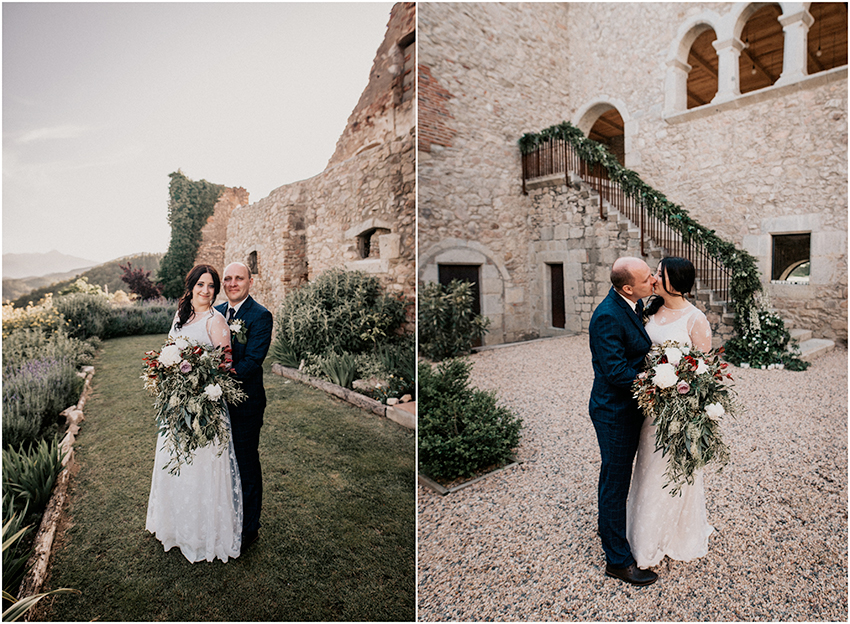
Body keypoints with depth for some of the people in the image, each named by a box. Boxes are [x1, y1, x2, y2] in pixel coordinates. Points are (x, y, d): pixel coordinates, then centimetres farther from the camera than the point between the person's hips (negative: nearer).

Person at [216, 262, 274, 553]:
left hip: (245, 402, -6)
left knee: (247, 467, 9)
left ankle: (249, 529, 28)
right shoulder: (216, 312, 7)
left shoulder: (260, 316, -14)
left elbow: (251, 362, -21)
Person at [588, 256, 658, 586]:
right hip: (615, 412, -9)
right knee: (616, 481, 6)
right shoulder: (607, 317, -27)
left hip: (627, 408, 10)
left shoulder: (634, 304, 2)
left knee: (615, 475, 27)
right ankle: (618, 559, 24)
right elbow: (616, 372, -27)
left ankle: (609, 527, 51)